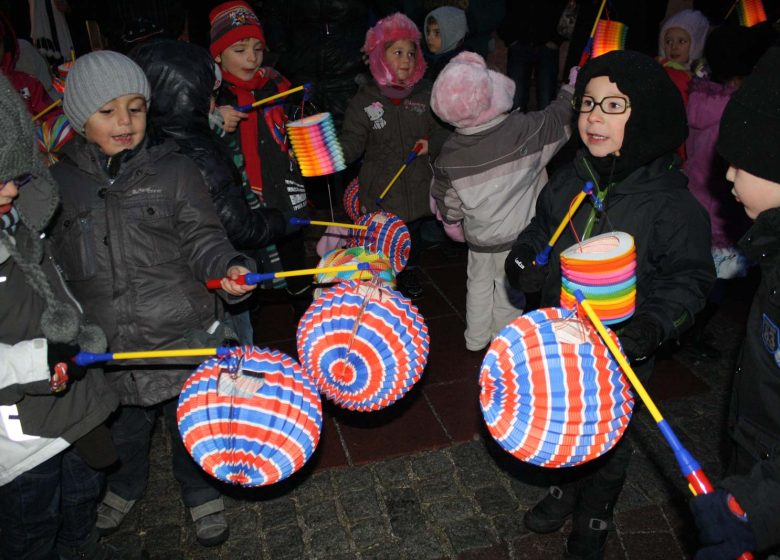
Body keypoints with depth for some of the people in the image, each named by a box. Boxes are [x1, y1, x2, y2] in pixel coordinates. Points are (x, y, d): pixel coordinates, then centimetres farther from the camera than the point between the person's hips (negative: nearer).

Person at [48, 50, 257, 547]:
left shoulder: (175, 170, -4)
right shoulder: (60, 183, 1)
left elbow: (202, 240, -7)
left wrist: (229, 267, -25)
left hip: (184, 335, -2)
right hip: (106, 347, 3)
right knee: (123, 428, 24)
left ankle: (202, 493, 44)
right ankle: (125, 485, 55)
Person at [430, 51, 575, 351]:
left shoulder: (449, 154, -17)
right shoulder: (526, 129, -23)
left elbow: (446, 204, -6)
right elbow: (561, 115, -4)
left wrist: (453, 221, 15)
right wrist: (576, 82, 13)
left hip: (478, 238, 2)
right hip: (518, 236, -2)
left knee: (479, 282, 24)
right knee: (509, 291, 16)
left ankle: (476, 338, 40)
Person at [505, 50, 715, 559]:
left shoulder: (672, 202, -19)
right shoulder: (571, 180, -2)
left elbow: (690, 278, -15)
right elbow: (541, 228, 13)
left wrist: (654, 325, -30)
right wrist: (524, 259, -6)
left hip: (619, 351, -4)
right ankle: (565, 492, 53)